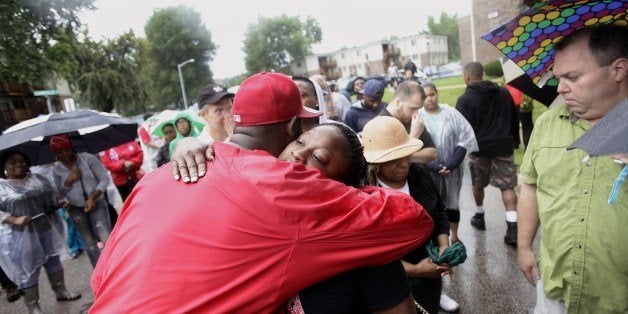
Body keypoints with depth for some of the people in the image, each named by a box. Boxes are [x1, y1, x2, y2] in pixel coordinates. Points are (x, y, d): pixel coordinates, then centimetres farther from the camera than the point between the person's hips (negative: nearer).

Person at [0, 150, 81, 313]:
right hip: (20, 236, -5)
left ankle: (61, 291, 31)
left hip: (47, 229, 5)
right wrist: (15, 220, -24)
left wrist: (60, 202, -8)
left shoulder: (37, 178, 7)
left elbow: (52, 195, 13)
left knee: (53, 260, 15)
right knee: (27, 269, 3)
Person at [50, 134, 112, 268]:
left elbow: (104, 179, -8)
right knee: (89, 243, 9)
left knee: (106, 239, -12)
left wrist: (92, 197, -18)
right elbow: (59, 192, 6)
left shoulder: (88, 158, -7)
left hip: (96, 204, -3)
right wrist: (68, 181, -13)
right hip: (76, 209, 3)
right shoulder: (56, 169, 2)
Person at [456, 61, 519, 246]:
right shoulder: (504, 93, 6)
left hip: (479, 148, -3)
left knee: (478, 185, 18)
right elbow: (514, 119, 14)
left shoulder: (465, 99, -11)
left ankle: (480, 217, 35)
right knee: (507, 186, 4)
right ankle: (512, 228, -4)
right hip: (503, 146, 3)